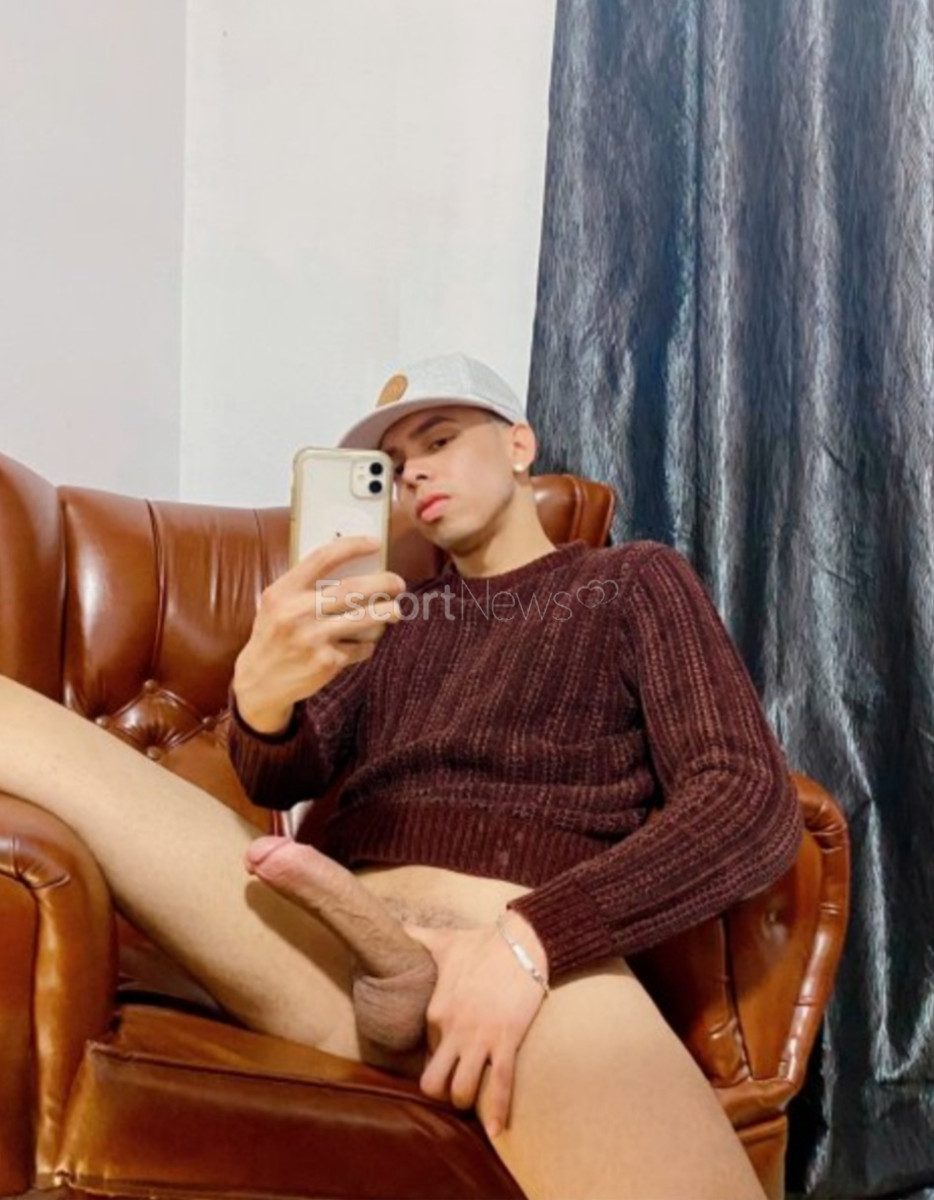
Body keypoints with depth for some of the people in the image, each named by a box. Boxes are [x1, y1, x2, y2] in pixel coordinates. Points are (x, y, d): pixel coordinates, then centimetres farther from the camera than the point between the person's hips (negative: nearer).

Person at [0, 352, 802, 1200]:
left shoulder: (636, 582, 16)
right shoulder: (397, 610, 28)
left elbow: (753, 804, 0)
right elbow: (281, 777, 13)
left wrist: (531, 940, -16)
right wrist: (262, 691, -14)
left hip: (545, 954, -5)